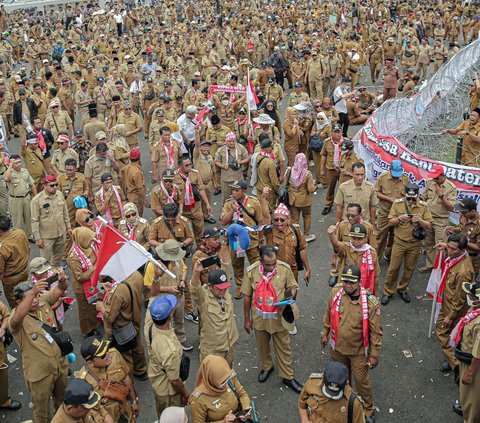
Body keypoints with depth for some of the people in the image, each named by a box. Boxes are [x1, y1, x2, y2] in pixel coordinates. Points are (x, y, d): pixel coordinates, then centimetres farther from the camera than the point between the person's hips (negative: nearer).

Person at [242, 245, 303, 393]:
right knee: (262, 346, 23)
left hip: (279, 318, -1)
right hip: (259, 318, 1)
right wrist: (247, 319, 1)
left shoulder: (284, 269, -18)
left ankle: (287, 377, 32)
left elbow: (293, 287, -2)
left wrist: (291, 294, -26)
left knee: (284, 348, 13)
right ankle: (266, 367, 50)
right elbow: (247, 296, -6)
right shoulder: (252, 271, -17)